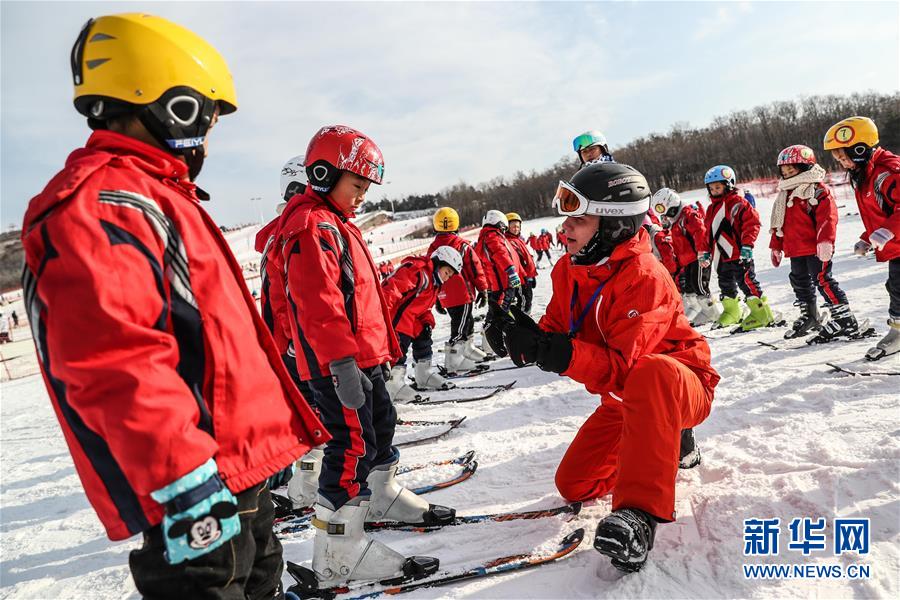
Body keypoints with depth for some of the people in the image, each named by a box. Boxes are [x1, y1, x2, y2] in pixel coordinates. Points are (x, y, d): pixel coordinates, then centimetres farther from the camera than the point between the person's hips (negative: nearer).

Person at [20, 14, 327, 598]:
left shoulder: (150, 196, 18)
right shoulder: (101, 204, -15)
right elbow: (116, 364, -27)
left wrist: (271, 438, 25)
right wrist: (185, 484, -28)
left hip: (238, 473, 10)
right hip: (198, 490, -10)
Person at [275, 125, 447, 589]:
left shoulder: (337, 224, 20)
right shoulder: (312, 227, -15)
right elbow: (319, 303, -26)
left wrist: (384, 345, 26)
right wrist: (341, 361, -31)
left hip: (363, 356, 11)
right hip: (338, 364, -11)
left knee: (381, 424, 22)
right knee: (354, 446, -8)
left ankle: (381, 497, 42)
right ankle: (338, 553, 0)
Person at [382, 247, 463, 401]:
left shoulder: (434, 282, 15)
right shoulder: (418, 272, -20)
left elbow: (423, 307, 20)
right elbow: (391, 288, -29)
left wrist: (428, 322, 2)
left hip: (410, 319, 10)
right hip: (393, 315, -10)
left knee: (423, 336, 12)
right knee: (398, 346, -17)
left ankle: (424, 376, 26)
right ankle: (394, 384, -15)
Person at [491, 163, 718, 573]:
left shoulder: (644, 277, -28)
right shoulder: (568, 270, -4)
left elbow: (622, 367, -34)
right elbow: (554, 333, -4)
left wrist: (557, 353, -45)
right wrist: (523, 340, -26)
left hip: (683, 388, -8)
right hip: (625, 399, 8)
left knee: (651, 373, -43)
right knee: (573, 486, 9)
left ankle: (640, 513, -39)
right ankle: (665, 442, 28)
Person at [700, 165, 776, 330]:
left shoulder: (738, 202, -9)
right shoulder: (712, 208, 17)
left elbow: (752, 222, -17)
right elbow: (707, 231, 23)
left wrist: (747, 246, -22)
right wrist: (706, 252, 19)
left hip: (739, 254, -8)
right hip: (722, 256, 9)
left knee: (747, 282, -8)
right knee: (726, 285, 17)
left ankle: (762, 313, -1)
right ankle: (732, 313, 32)